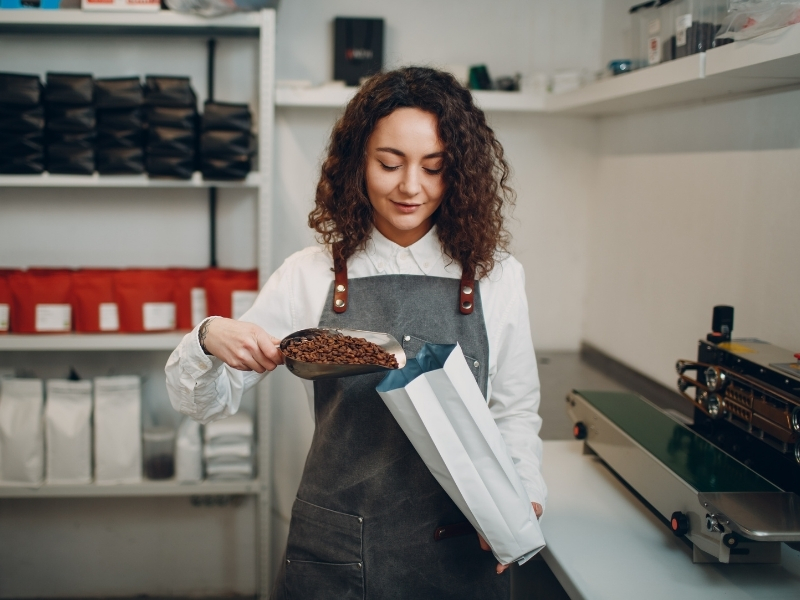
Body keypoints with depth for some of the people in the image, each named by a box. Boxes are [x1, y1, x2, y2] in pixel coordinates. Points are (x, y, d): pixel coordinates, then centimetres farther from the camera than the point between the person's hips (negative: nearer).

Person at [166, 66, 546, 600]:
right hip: (334, 553, 0)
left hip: (459, 551, 0)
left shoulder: (497, 277, -3)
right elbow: (204, 401, 0)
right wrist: (209, 340, -21)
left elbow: (515, 411, 7)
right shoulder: (311, 275, -4)